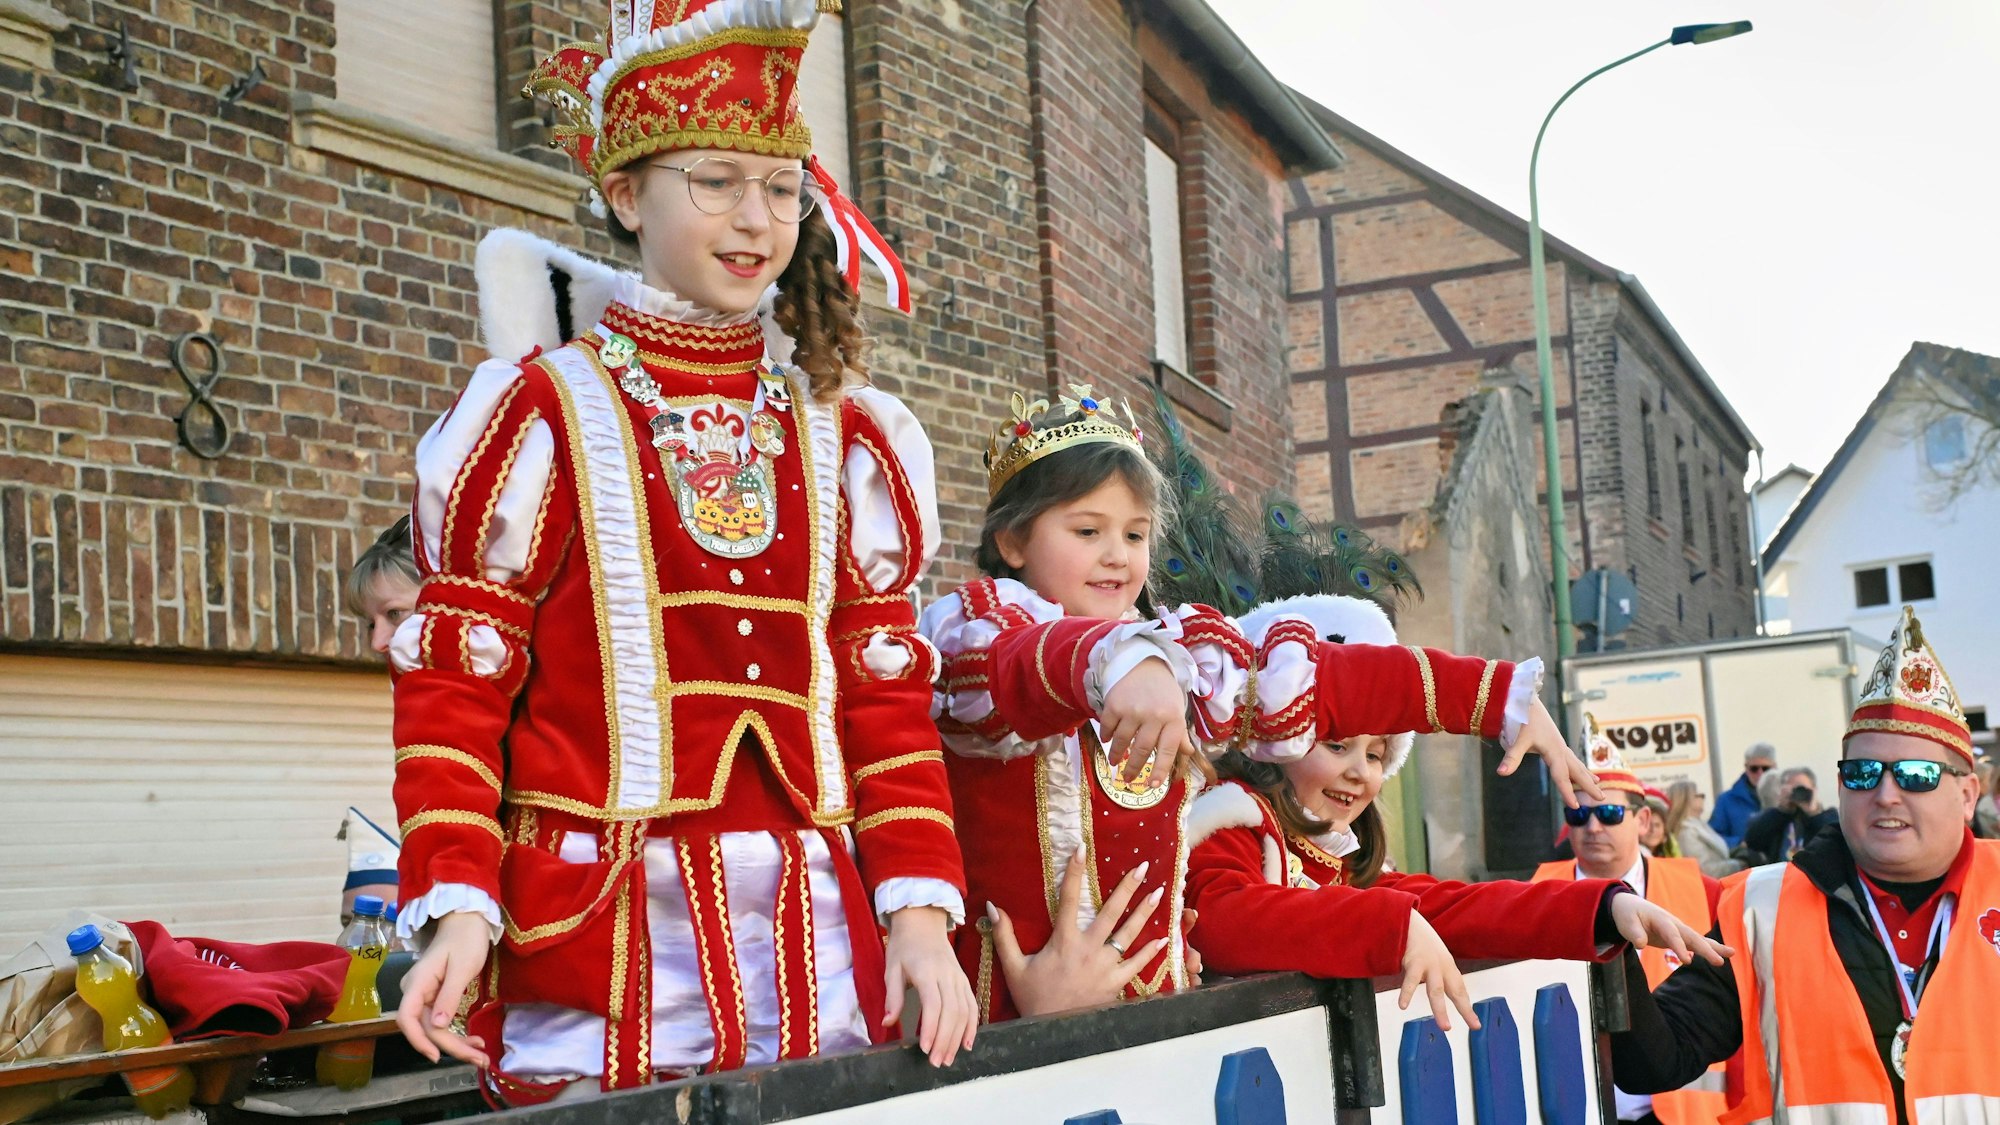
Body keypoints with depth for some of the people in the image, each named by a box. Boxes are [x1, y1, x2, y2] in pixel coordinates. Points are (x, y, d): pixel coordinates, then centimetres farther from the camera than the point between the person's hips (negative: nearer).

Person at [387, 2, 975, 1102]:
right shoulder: (535, 415, 0)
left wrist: (920, 913, 0)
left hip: (815, 933, 4)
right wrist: (458, 907, -13)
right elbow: (451, 689, -2)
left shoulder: (848, 436, 11)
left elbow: (886, 699, 10)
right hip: (602, 946, -3)